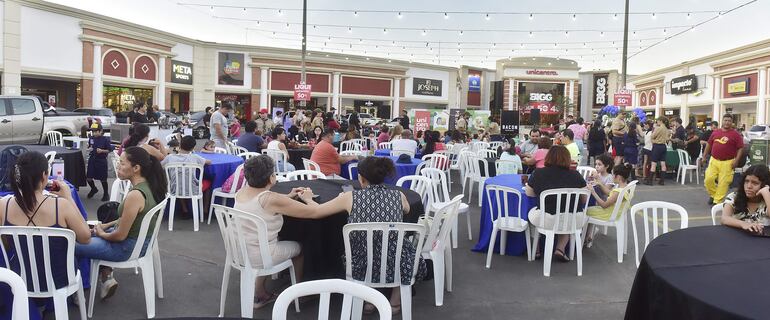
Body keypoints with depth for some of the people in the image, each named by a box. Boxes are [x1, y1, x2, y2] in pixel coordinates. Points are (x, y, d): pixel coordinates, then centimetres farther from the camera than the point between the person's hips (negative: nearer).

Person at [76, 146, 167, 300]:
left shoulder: (135, 195, -30)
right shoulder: (148, 185, -3)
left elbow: (120, 235, -20)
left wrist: (102, 233, -2)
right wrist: (107, 225, 10)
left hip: (128, 247, -9)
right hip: (141, 240, 9)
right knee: (89, 236, 27)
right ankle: (107, 276, 19)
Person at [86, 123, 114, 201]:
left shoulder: (105, 139, -10)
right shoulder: (91, 139, 4)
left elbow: (109, 150, -8)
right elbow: (89, 147, 18)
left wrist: (102, 151, -22)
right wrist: (89, 149, -4)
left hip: (101, 160, -5)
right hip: (92, 159, 5)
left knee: (103, 179, 4)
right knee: (88, 178, 4)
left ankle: (106, 194, 24)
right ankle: (93, 189, 34)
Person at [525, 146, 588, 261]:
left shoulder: (538, 174, -2)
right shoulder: (576, 176, 1)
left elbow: (529, 193, 12)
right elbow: (584, 199, 8)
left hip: (546, 221, -1)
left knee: (532, 212, 30)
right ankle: (560, 249, 22)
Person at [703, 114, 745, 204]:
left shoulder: (736, 134, -1)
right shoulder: (715, 133, 9)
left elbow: (740, 148, -2)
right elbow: (709, 144, 18)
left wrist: (736, 160, -11)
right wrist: (704, 156, 15)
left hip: (727, 162, -3)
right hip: (714, 160, 3)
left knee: (723, 183, -3)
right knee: (708, 179, -4)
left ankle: (717, 201, 5)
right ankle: (713, 195, 20)